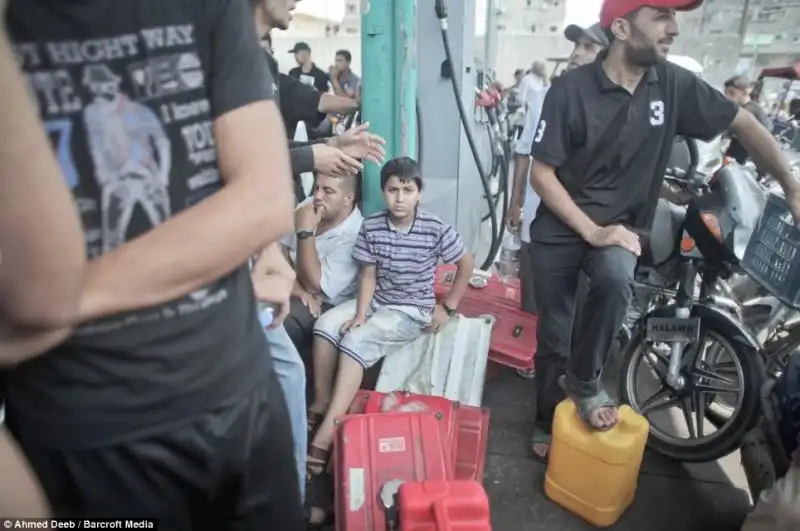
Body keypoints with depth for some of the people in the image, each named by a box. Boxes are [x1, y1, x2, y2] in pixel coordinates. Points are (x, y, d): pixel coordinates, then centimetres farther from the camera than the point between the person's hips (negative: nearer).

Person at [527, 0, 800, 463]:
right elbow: (542, 174, -14)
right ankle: (550, 425, 29)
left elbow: (743, 123, 7)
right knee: (553, 336, 5)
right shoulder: (571, 89, -15)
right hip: (562, 227, -1)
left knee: (616, 281, -31)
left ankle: (584, 381, -5)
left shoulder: (675, 85, -6)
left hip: (623, 224, 2)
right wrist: (592, 231, -19)